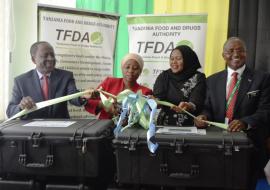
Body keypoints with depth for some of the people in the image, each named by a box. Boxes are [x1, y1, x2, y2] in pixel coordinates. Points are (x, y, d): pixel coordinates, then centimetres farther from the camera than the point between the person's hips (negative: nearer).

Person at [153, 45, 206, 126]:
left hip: (189, 126, -3)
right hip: (164, 125, 3)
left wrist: (188, 106, -34)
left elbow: (196, 102, -13)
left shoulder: (198, 78, 0)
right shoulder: (164, 76, 9)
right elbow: (157, 97, -3)